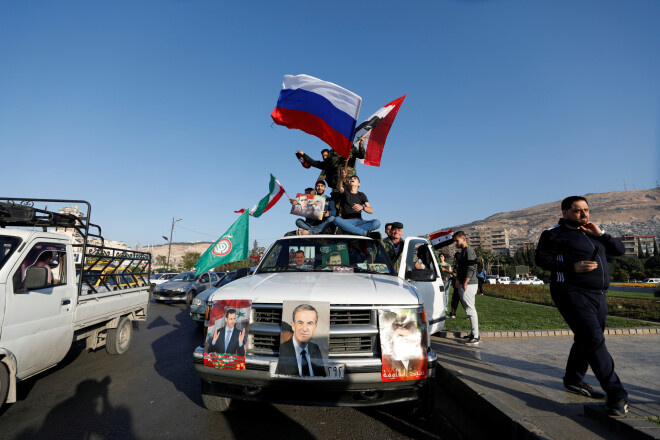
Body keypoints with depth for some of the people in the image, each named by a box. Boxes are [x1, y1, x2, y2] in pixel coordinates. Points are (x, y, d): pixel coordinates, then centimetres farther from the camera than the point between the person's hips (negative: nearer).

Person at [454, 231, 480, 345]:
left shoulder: (469, 250, -14)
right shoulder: (462, 251, 17)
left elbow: (471, 269, -20)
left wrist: (465, 283, -20)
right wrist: (458, 279, 18)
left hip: (468, 284, -10)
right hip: (464, 284, 10)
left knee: (470, 310, -6)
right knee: (470, 309, 15)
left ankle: (476, 337, 0)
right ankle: (474, 333, 24)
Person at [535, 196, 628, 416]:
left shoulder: (591, 233, 20)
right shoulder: (554, 234, -2)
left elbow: (620, 249, 17)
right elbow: (541, 257, -11)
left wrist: (600, 234, 2)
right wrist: (572, 267, -20)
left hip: (598, 296, 8)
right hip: (572, 293, -8)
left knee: (586, 341, 15)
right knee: (594, 340, -15)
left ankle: (574, 380, 29)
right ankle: (616, 394, -11)